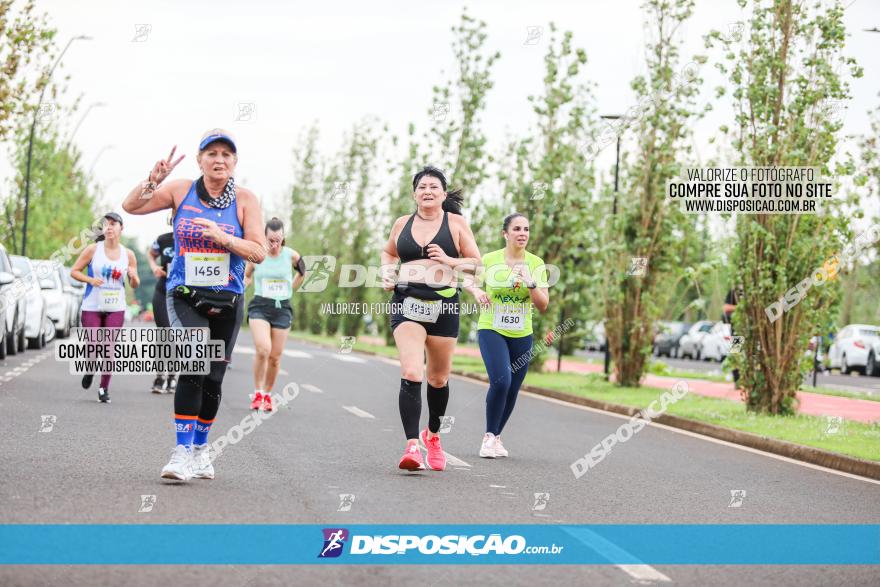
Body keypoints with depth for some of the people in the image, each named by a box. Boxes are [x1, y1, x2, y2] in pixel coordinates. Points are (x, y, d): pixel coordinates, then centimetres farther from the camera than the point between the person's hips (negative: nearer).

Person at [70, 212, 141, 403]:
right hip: (92, 307, -1)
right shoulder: (93, 250, -2)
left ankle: (104, 388, 5)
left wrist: (133, 276, -11)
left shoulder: (128, 255, 4)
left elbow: (135, 285, 12)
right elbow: (74, 271, 2)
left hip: (115, 309, 1)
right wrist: (90, 280, -15)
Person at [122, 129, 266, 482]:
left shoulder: (245, 199, -1)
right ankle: (182, 451, -22)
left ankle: (200, 449, 27)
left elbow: (258, 252, -6)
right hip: (184, 294, -2)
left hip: (227, 300, 2)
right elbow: (131, 206, 5)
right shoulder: (181, 191, 1)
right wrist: (153, 180, -12)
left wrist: (221, 237, -20)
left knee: (213, 379, 7)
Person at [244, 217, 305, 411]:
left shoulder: (291, 255, -2)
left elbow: (302, 272, 19)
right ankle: (257, 393, -6)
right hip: (260, 307, -2)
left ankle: (267, 394, 25)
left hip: (282, 309, 2)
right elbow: (246, 277, 14)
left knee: (275, 357, 5)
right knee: (263, 350, -22)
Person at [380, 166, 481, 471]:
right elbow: (388, 252, 27)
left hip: (444, 304, 0)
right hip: (407, 302, 0)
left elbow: (476, 263, 4)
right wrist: (386, 274, 7)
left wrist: (449, 261, -14)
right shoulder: (403, 223, 9)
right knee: (410, 374, -18)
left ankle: (433, 434, 39)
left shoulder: (456, 223, 3)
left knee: (439, 378, 14)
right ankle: (412, 446, -23)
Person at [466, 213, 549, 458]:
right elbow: (470, 281, 14)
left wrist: (530, 283, -20)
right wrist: (477, 291, -8)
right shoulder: (489, 260, -5)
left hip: (522, 335, 3)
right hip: (491, 329, -3)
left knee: (512, 391, 7)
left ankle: (496, 437, 28)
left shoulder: (536, 263, 0)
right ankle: (489, 436, -6)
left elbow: (543, 306, -3)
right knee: (501, 381, -22)